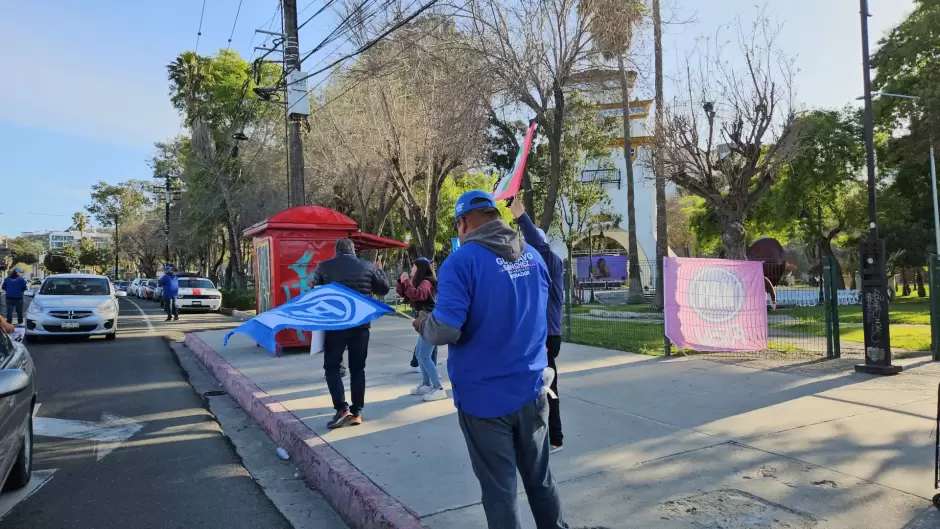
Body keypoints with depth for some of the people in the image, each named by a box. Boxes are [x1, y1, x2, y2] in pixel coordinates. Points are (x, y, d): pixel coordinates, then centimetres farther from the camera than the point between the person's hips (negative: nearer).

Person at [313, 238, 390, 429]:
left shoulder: (324, 267, -2)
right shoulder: (368, 266, 1)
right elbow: (384, 289, 9)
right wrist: (379, 270, 25)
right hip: (361, 325, 2)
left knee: (332, 367, 8)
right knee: (357, 369, 10)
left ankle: (342, 409, -5)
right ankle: (357, 412, 12)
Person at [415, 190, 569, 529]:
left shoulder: (461, 262, -16)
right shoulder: (533, 256, 4)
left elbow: (446, 331, -23)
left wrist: (423, 324, -2)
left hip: (484, 397, -5)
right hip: (529, 390, 6)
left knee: (499, 491, 8)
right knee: (540, 479, 20)